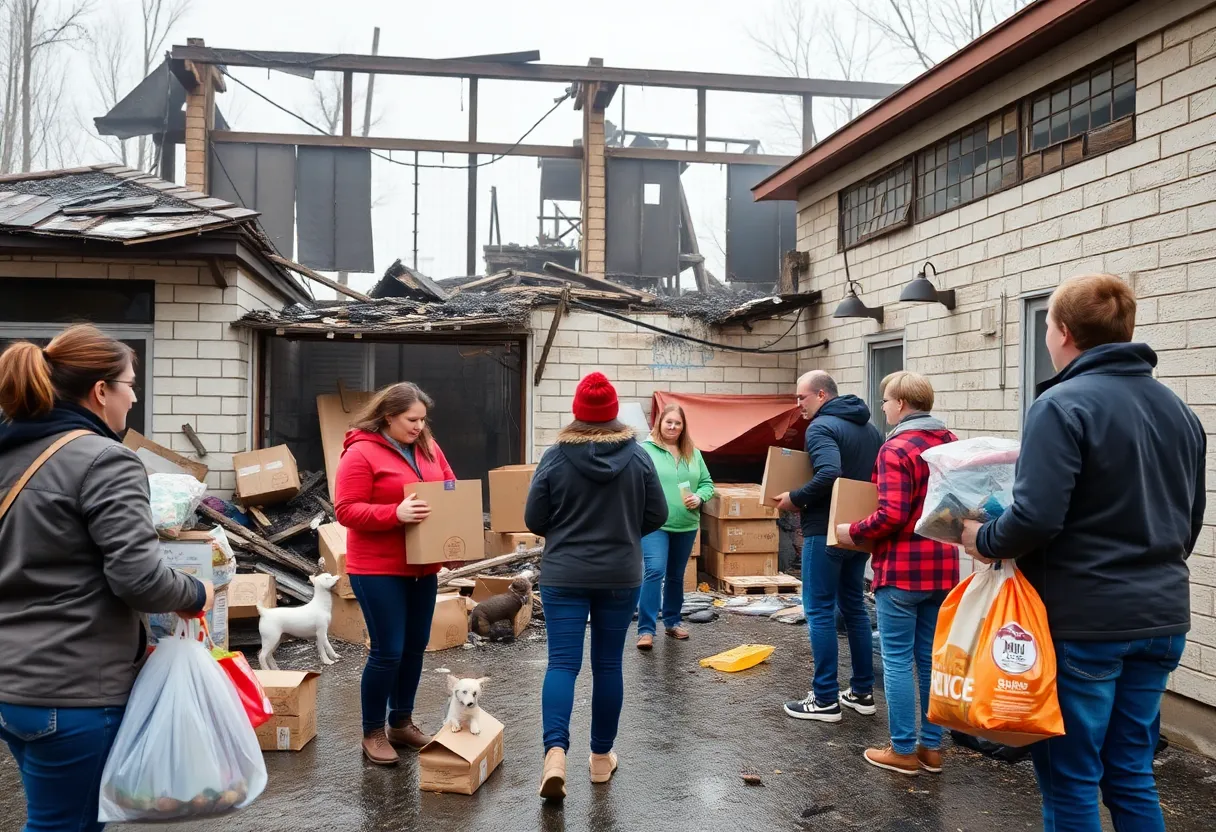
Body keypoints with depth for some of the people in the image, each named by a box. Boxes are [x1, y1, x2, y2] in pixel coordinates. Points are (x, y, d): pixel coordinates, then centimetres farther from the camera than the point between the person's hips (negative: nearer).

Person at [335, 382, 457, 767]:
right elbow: (346, 511, -17)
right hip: (378, 570, -7)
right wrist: (395, 514, -29)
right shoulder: (361, 453, -12)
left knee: (415, 647, 13)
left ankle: (401, 722, 30)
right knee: (388, 652, -3)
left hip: (422, 567, 7)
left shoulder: (428, 447, 8)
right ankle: (373, 733, 15)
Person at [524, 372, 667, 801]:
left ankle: (555, 751, -16)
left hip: (564, 576, -1)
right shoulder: (638, 456, -3)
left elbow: (534, 520, -2)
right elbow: (657, 515, 3)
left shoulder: (555, 456, -6)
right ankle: (602, 756, 22)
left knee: (562, 663, 1)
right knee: (608, 664, 11)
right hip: (620, 576, 1)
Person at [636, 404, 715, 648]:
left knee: (676, 576, 16)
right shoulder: (645, 450, -4)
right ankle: (646, 629, -12)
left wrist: (699, 497, -7)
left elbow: (707, 483, 14)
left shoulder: (693, 454, 10)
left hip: (686, 526, 5)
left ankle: (672, 622, 32)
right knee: (655, 571, -17)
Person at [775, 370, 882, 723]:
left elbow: (828, 474, -30)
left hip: (826, 531, -8)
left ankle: (825, 700, 2)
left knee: (820, 611, -2)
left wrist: (795, 499, -18)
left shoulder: (821, 427, -14)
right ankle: (862, 692, 22)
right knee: (854, 606, 16)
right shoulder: (870, 428, 13)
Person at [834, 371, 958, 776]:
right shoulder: (951, 443, 9)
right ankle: (932, 746, 21)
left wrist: (853, 532, -9)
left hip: (903, 567, -8)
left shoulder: (896, 448, -16)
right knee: (931, 657, 14)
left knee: (898, 658, 2)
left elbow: (892, 515, -22)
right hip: (942, 566, 8)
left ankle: (903, 751, 9)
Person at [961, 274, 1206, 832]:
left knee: (1070, 779, 6)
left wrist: (982, 540, -6)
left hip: (1083, 622, -7)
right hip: (1161, 619, 8)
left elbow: (1036, 518, -24)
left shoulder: (1063, 405, -16)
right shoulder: (1178, 410, 10)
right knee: (1131, 773, 18)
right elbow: (1190, 521, 17)